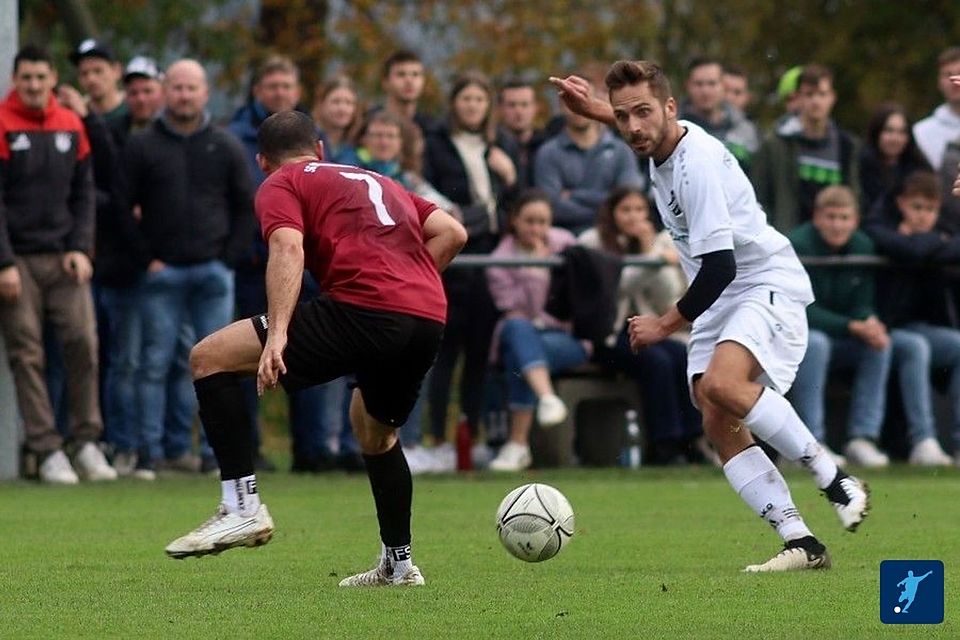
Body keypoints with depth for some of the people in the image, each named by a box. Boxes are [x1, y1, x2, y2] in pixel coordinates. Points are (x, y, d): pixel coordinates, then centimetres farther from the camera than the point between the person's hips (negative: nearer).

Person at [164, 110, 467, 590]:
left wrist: (277, 334, -17)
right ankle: (398, 563, 38)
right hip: (429, 320, 7)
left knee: (209, 358, 1)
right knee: (375, 432, 35)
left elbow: (288, 249, -7)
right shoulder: (376, 182, 34)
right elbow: (452, 232, 25)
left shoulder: (280, 186, 14)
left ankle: (242, 507, -7)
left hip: (362, 311, -7)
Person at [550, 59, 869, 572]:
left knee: (721, 384, -34)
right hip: (718, 300, 10)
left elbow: (719, 266, -24)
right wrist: (595, 110, 30)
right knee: (719, 425, -6)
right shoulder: (665, 144, 5)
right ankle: (800, 542, -10)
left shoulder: (698, 163, -23)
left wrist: (665, 325, -14)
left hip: (767, 285, -10)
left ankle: (835, 480, -23)